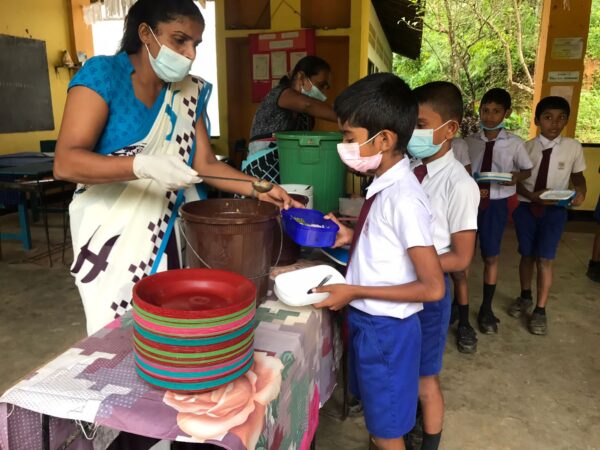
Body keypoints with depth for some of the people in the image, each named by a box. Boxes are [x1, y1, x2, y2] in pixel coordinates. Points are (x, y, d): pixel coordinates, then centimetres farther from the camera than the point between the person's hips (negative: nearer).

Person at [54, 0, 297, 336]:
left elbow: (205, 163, 4)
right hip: (111, 232, -4)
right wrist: (143, 165, -34)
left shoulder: (189, 91, 4)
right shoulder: (103, 74, -12)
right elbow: (65, 163, -20)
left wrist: (257, 188, -10)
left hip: (167, 231, 5)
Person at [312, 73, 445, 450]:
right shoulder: (385, 185, 0)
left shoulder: (404, 198, -25)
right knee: (377, 418, 28)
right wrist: (352, 237, -1)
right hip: (368, 320, 8)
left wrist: (354, 291, -21)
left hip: (388, 329, -8)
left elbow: (432, 288, -24)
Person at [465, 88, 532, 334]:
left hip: (496, 204, -1)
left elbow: (527, 170, 7)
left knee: (491, 257, 9)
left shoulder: (514, 143, -4)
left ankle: (486, 308, 27)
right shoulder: (470, 141, -2)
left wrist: (516, 177, -15)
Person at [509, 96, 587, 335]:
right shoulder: (527, 147, -8)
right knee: (527, 254, 15)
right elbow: (517, 181, -3)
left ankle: (540, 310, 14)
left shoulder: (573, 147, -7)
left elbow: (578, 176, 7)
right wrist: (531, 195, -21)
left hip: (555, 210, -1)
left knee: (545, 259, -3)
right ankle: (525, 297, 38)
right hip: (526, 207, 1)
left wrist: (580, 191, -14)